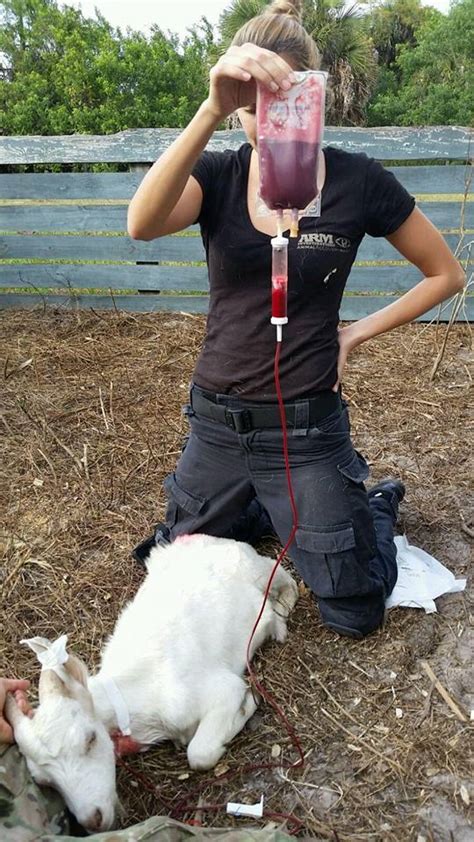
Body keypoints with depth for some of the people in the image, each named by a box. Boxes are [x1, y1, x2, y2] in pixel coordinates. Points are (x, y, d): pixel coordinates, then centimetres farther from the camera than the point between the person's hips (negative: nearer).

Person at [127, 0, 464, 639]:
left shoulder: (357, 182, -8)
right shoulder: (217, 176, -5)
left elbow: (446, 275, 4)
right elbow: (142, 224, -29)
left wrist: (357, 333, -4)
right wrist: (212, 111, -41)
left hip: (305, 429, -2)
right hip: (217, 422, 3)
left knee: (355, 612, 8)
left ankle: (377, 502, 36)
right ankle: (271, 508, 41)